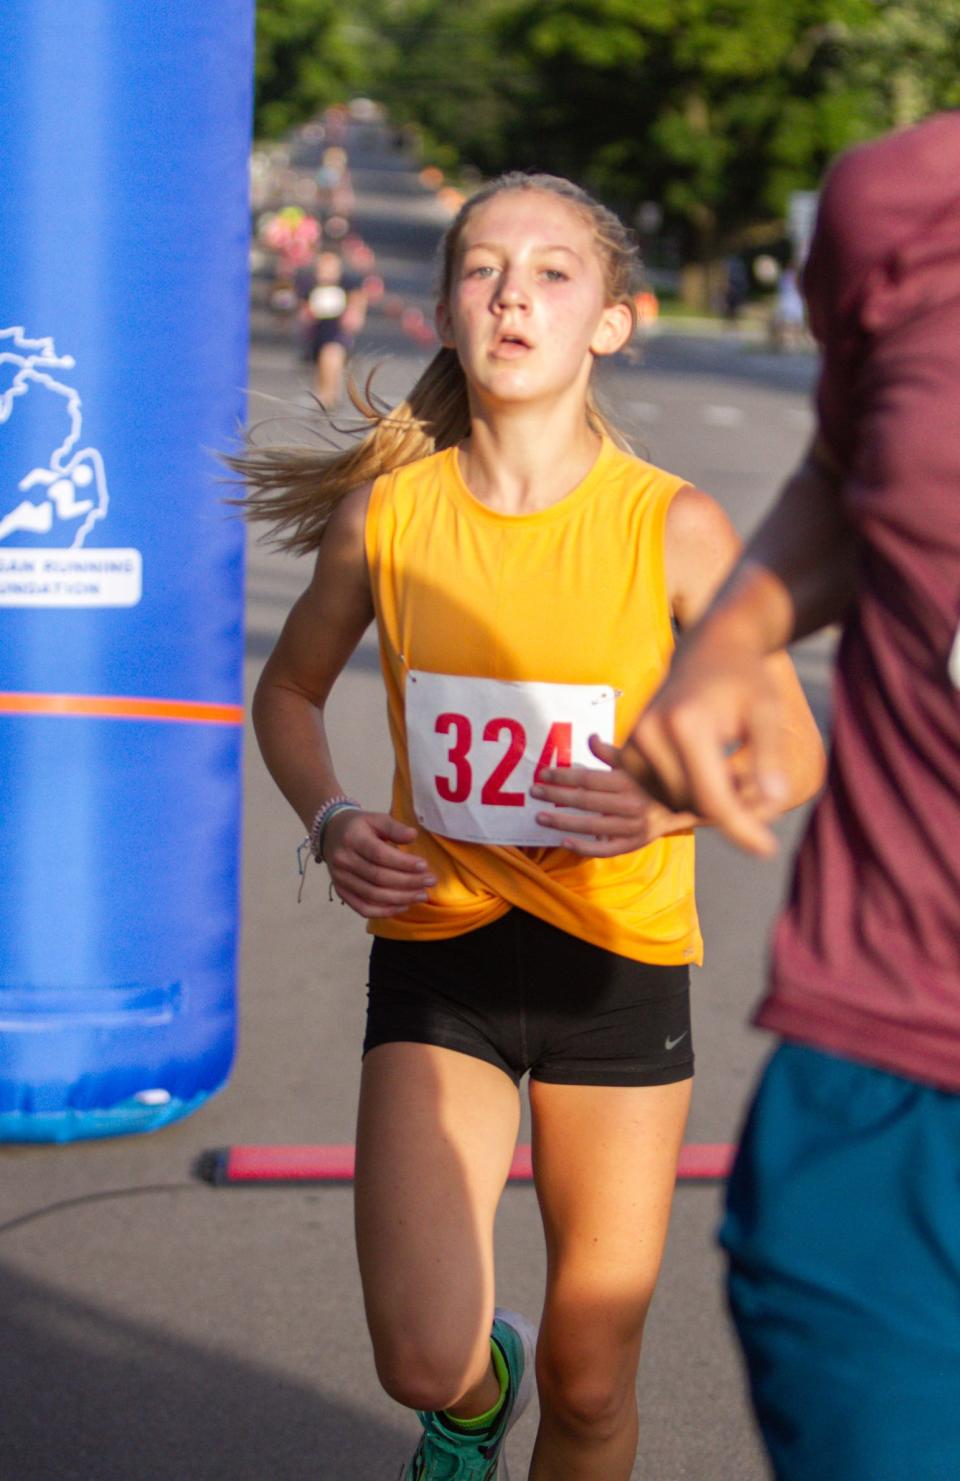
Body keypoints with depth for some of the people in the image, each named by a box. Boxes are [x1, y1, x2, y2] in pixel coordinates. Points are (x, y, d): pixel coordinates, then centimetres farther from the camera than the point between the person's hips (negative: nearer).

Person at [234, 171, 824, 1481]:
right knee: (424, 1362, -10)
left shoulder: (674, 528, -9)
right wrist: (331, 823, -6)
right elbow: (288, 694, 13)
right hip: (438, 949, 1)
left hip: (619, 965, 0)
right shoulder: (387, 513, -4)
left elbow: (794, 754, 0)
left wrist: (674, 805, -21)